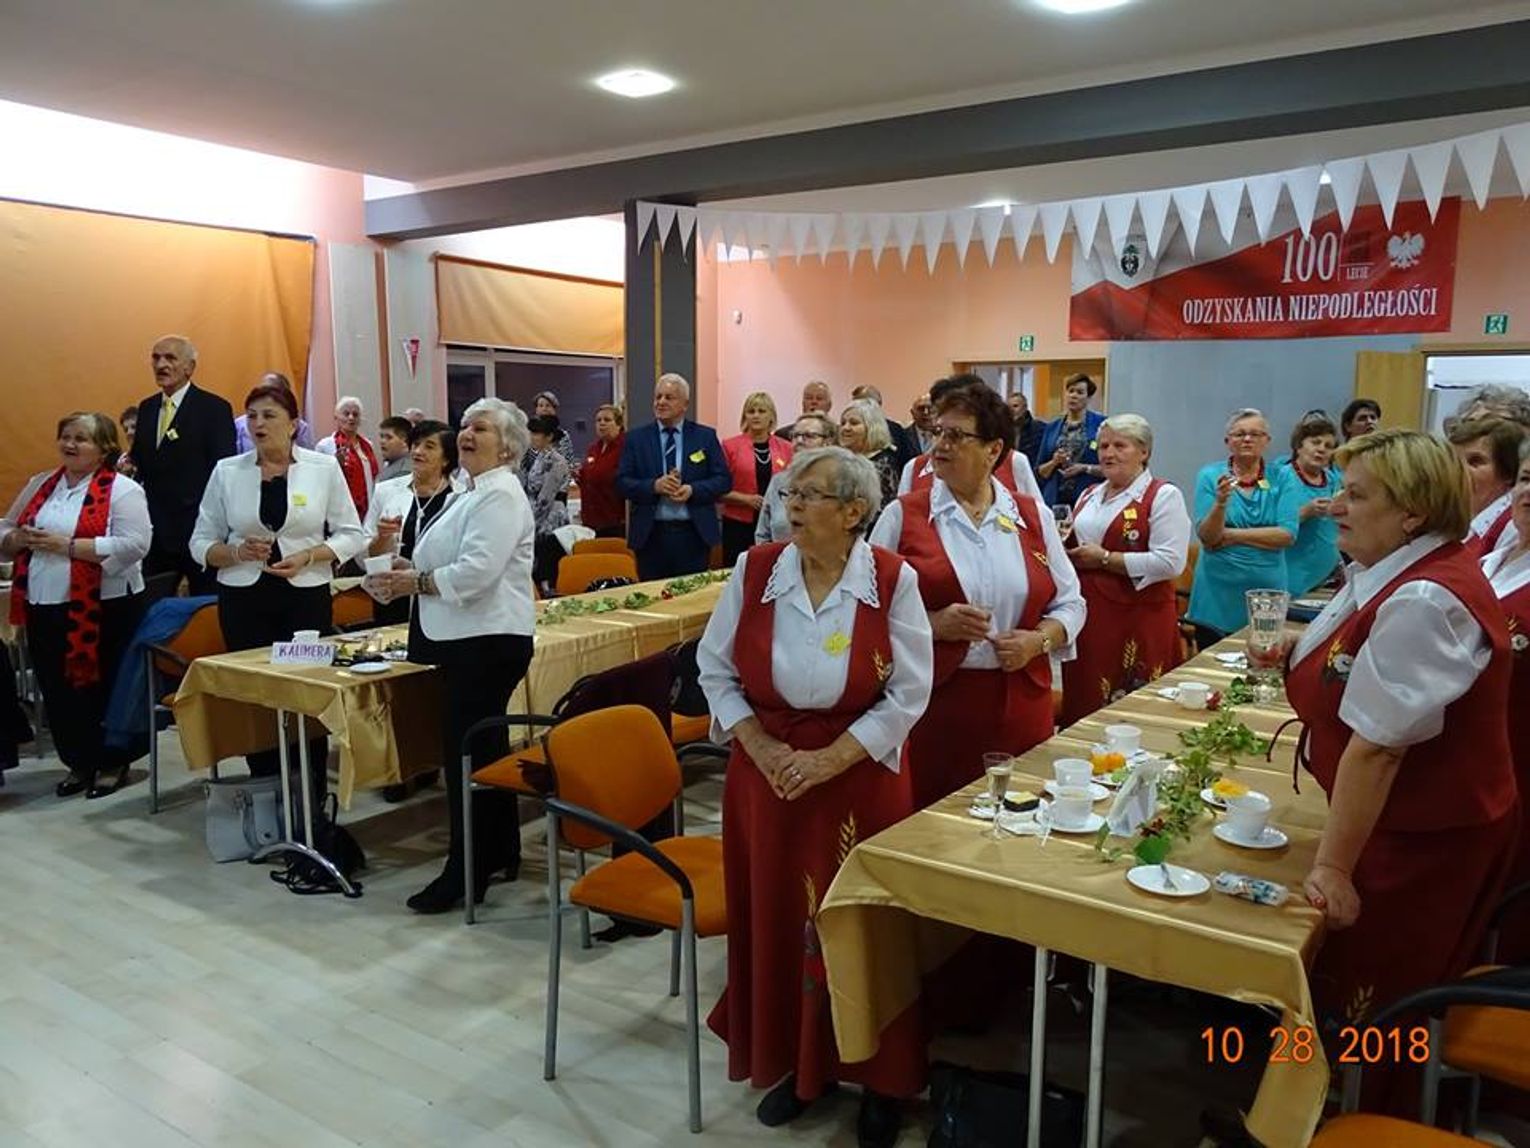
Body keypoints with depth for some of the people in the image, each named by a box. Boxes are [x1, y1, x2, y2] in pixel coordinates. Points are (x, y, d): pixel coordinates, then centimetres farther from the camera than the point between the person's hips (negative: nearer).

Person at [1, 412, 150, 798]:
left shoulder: (122, 489, -7)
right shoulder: (40, 485, 14)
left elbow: (134, 545, -18)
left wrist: (68, 545, -20)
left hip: (102, 608, -6)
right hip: (44, 608, 6)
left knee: (102, 688, 5)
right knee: (57, 690, 12)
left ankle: (114, 763, 21)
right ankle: (79, 762, 27)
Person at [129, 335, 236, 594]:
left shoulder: (214, 408, -7)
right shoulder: (147, 407, 13)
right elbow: (139, 460, 20)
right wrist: (129, 466, -4)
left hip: (198, 527, -6)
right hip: (154, 530, 6)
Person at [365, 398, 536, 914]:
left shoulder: (500, 496, -13)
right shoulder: (472, 493, 19)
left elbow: (477, 572, -24)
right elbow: (452, 565, 25)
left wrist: (415, 582, -14)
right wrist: (408, 574, 8)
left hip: (488, 641, -10)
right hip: (469, 639, 10)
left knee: (467, 753, -6)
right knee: (485, 747, 15)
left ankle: (466, 872, 3)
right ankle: (500, 854, 26)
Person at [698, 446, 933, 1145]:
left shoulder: (892, 581, -10)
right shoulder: (753, 571, -4)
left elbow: (906, 695, -8)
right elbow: (715, 671, 3)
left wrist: (828, 760, -15)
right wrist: (761, 748, -9)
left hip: (859, 778, -2)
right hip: (764, 774, 2)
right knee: (775, 920, 11)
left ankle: (878, 1076, 29)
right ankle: (796, 1062, 33)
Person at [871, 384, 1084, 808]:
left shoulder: (1035, 517, 9)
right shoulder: (902, 515, 1)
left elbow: (1070, 603, 13)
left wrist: (1038, 640, -5)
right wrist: (933, 623, -15)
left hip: (1021, 705, 3)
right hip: (931, 704, -2)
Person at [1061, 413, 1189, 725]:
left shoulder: (1164, 496, -6)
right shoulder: (1089, 495, 16)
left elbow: (1169, 563, -18)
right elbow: (1075, 541, 29)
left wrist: (1104, 559, -16)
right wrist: (1066, 551, 5)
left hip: (1137, 621, -6)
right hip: (1087, 615, 7)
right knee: (1082, 703, 11)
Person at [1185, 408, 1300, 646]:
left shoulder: (1281, 478, 2)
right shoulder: (1210, 475, 0)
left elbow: (1288, 535, -8)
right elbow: (1207, 537, -8)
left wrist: (1231, 535, -11)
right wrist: (1221, 502, -25)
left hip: (1266, 589, 1)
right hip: (1218, 593, -1)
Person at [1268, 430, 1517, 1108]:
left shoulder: (1422, 604, -29)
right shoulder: (1391, 574, 3)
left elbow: (1378, 746, -29)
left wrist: (1333, 866, -25)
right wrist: (1295, 663, 5)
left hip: (1424, 839, -9)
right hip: (1403, 820, 9)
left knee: (1366, 1003, 8)